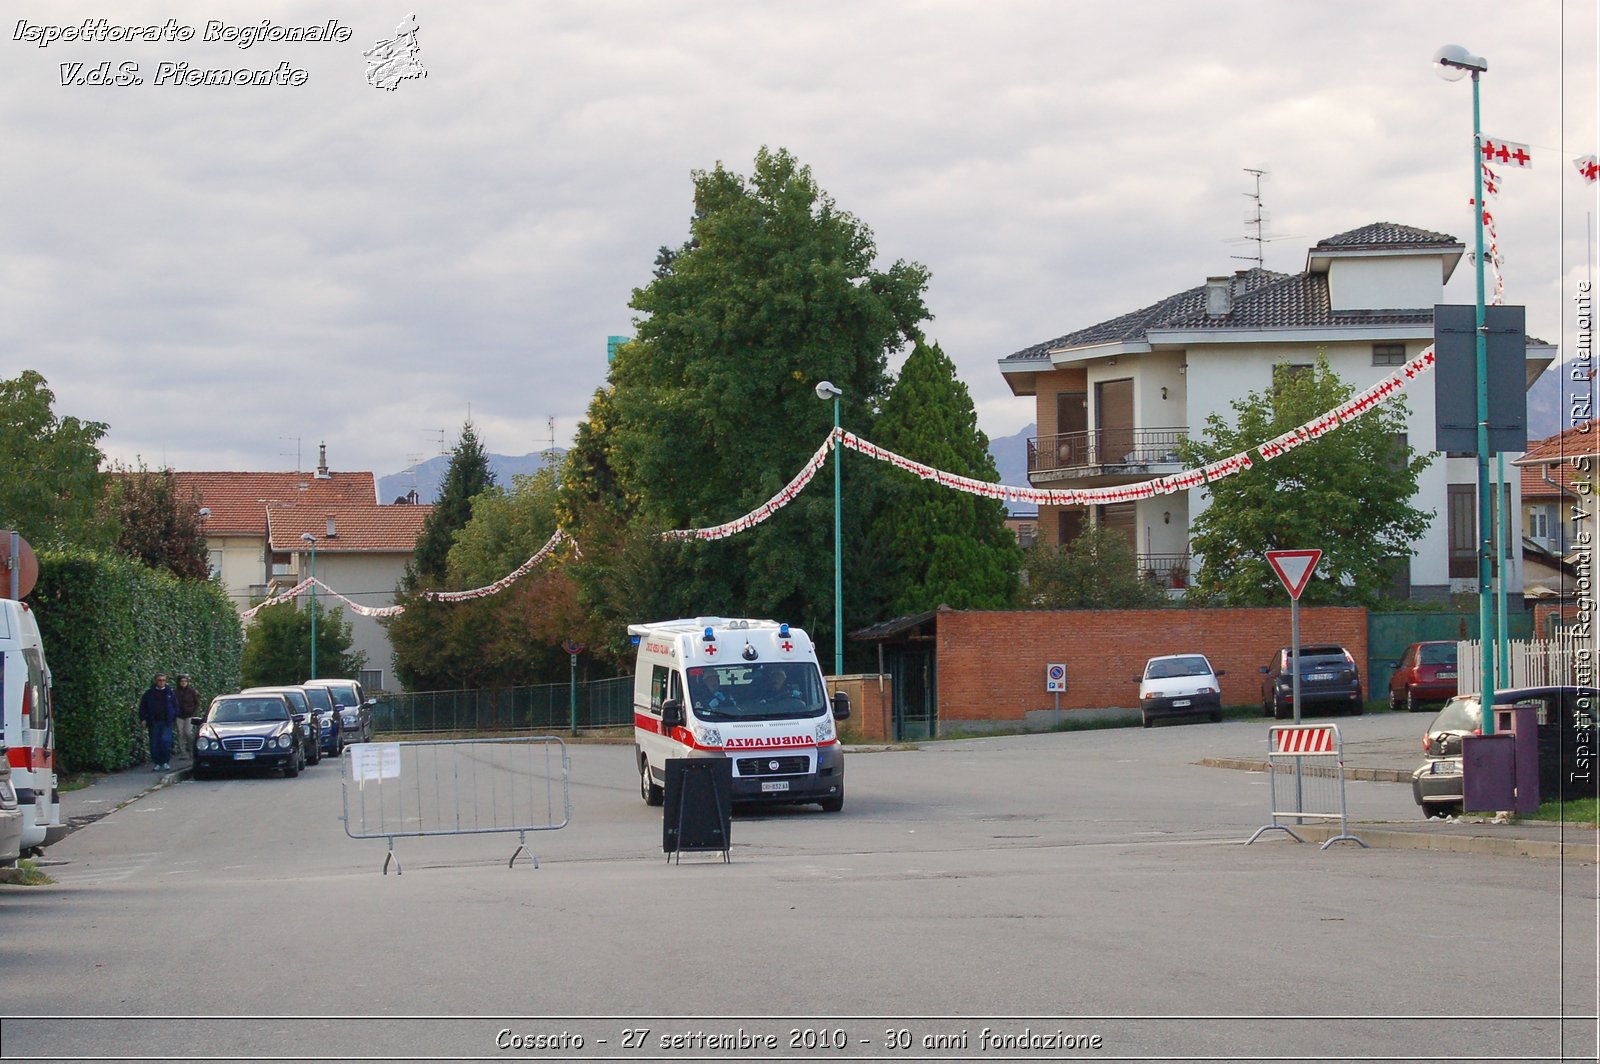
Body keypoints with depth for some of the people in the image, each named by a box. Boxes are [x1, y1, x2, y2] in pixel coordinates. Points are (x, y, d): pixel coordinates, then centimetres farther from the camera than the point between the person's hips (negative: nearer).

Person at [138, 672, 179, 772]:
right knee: (154, 744, 1)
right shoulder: (149, 693, 7)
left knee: (165, 741, -13)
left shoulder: (169, 693, 8)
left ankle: (166, 762, -1)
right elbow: (142, 707, 11)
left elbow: (175, 706, 15)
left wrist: (173, 717, 4)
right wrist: (144, 719, 2)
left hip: (166, 722, -1)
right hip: (154, 722, 1)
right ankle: (158, 763, 10)